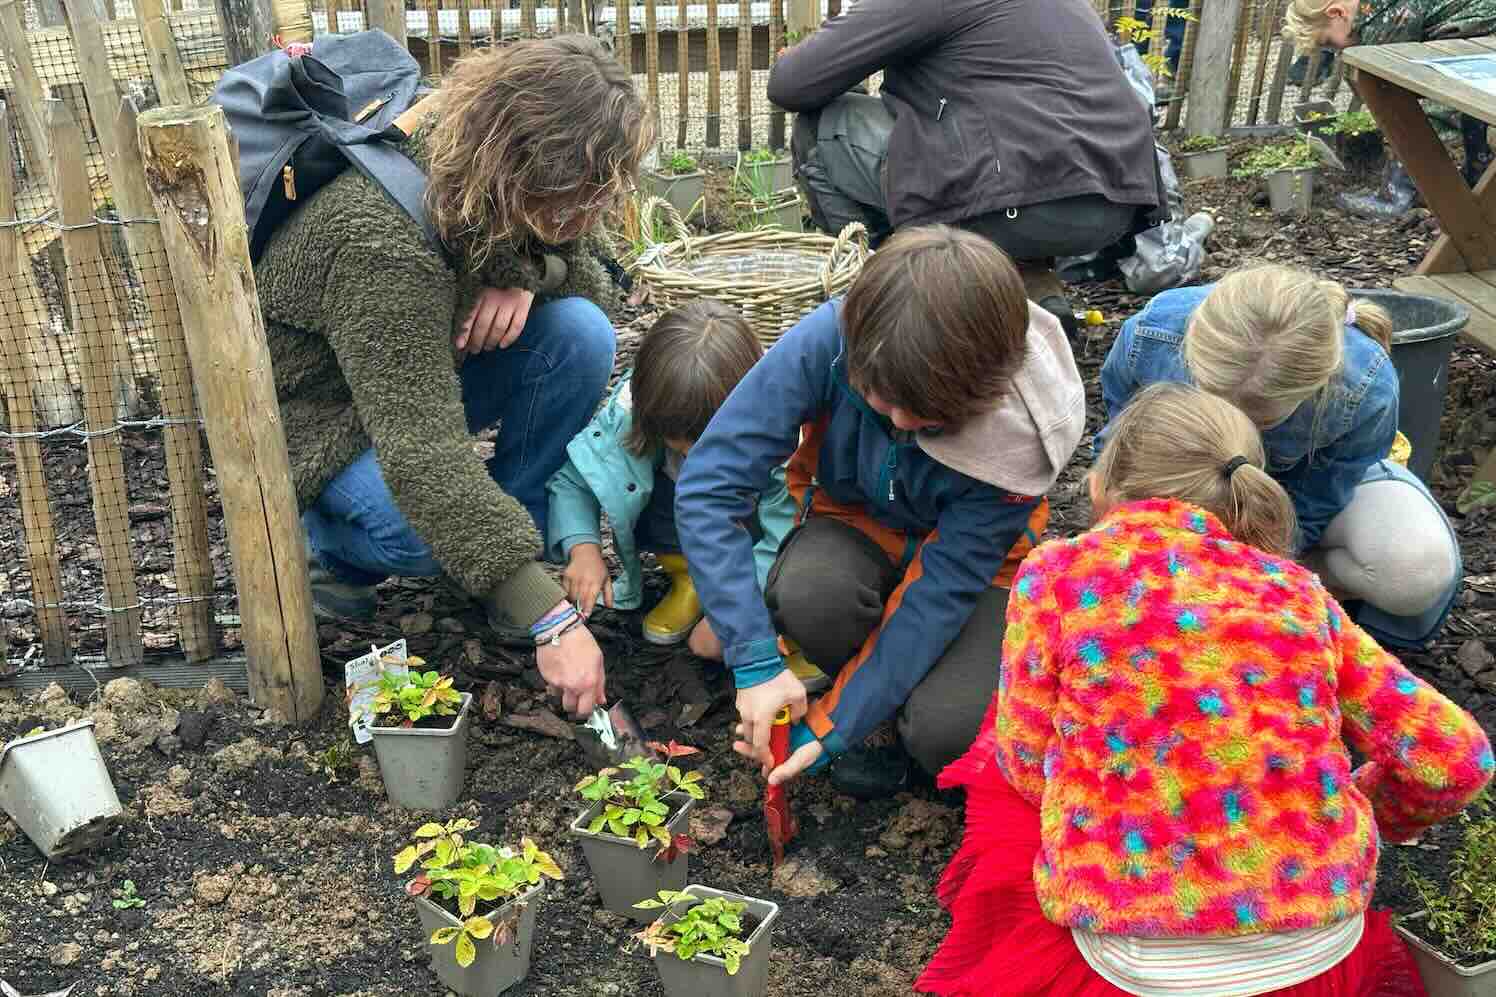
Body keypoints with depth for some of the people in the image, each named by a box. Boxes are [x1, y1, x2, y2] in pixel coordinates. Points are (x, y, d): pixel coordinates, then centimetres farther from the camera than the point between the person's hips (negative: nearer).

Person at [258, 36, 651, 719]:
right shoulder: (378, 241, -37)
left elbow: (598, 283, -2)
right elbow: (423, 454, -42)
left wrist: (526, 273, -28)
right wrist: (551, 617, -43)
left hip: (427, 370, 6)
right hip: (321, 414, -6)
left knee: (581, 333, -20)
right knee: (429, 532, -35)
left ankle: (511, 536, -4)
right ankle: (328, 539, 1)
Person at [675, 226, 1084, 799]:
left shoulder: (1015, 430, -30)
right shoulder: (826, 341, -31)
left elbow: (944, 590, -26)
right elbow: (708, 486, -31)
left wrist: (838, 722, -29)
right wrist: (756, 663, -36)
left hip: (968, 557, -1)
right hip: (858, 525, 1)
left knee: (949, 732, -28)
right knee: (807, 596, -35)